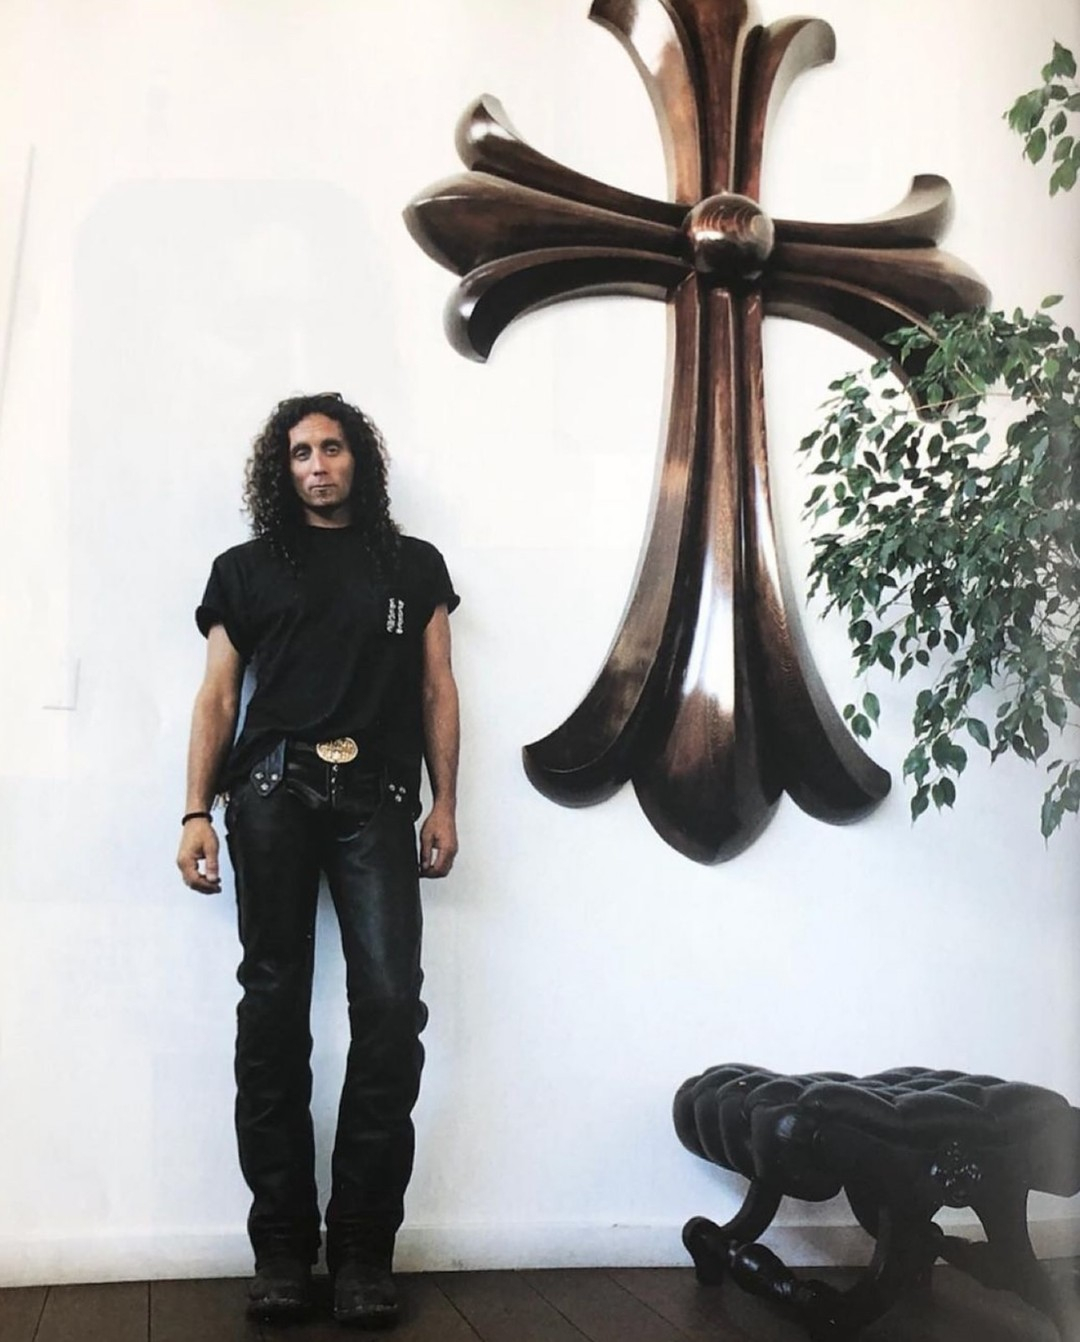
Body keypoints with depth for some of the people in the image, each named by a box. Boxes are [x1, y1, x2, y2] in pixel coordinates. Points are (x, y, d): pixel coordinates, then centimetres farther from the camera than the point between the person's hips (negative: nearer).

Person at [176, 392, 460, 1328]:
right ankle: (283, 1245, 1)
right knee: (274, 1004, -4)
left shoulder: (415, 566, 19)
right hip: (273, 790, 0)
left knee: (390, 1003, -12)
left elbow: (437, 692, 15)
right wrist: (197, 813, 1)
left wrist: (445, 805, 5)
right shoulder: (247, 570, 16)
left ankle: (364, 1249, -6)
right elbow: (217, 698, 11)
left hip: (377, 797, 0)